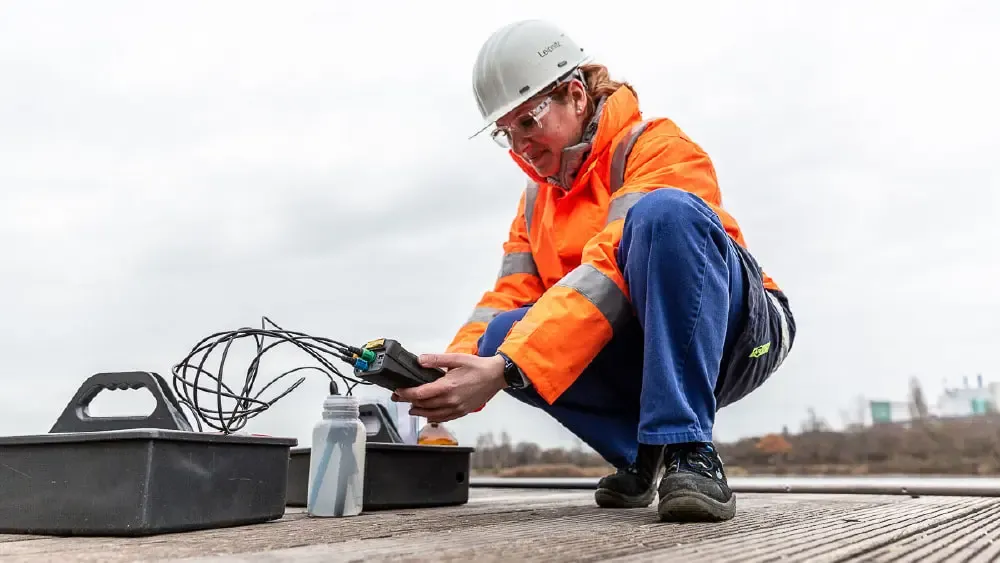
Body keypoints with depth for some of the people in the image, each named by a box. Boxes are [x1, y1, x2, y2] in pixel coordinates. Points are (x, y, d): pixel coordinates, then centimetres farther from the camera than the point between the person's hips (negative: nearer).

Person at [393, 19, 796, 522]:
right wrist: (458, 367, -22)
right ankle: (640, 455, -3)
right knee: (503, 335, -20)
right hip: (639, 360, 6)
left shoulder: (657, 146, -12)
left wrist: (504, 369, -38)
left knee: (663, 212, -33)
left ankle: (689, 452, -30)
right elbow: (508, 297, -1)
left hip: (736, 335, -5)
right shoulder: (537, 199, 11)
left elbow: (611, 272, -28)